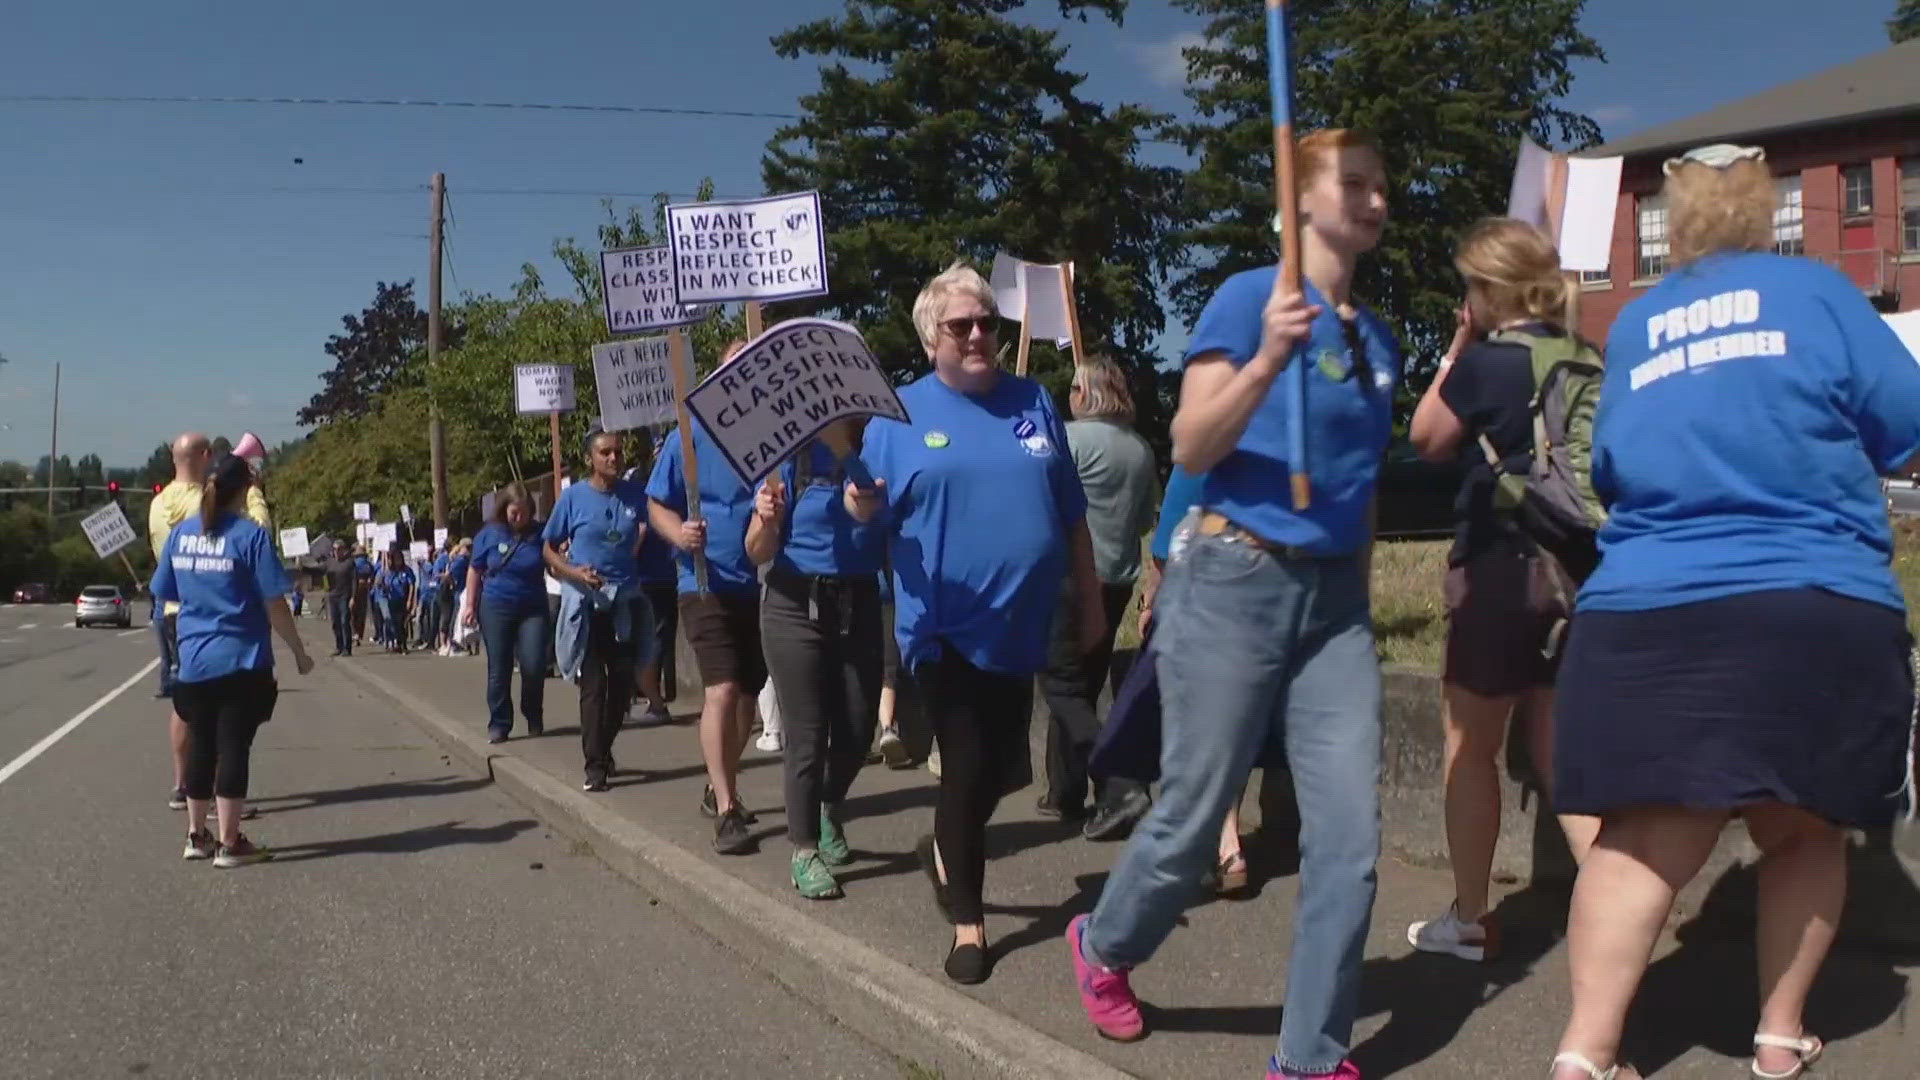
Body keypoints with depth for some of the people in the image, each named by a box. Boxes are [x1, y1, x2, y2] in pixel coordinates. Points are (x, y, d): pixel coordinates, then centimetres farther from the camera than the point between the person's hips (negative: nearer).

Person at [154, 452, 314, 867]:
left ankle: (197, 835, 25)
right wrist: (299, 652, -2)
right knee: (233, 747, 0)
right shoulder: (251, 535, -11)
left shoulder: (180, 533, 5)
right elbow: (275, 604, -11)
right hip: (241, 662, -5)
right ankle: (229, 844, 5)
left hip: (193, 662, 5)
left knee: (200, 747, 15)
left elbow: (166, 594, 14)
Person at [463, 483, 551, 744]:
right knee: (499, 670, 4)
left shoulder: (539, 533, -1)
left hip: (533, 608, 0)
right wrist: (470, 605, 5)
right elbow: (475, 571, 8)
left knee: (534, 666, -8)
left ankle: (534, 718, 16)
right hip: (496, 608, 1)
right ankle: (499, 724, 15)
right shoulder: (489, 534, 0)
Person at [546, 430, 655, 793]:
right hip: (586, 601, -3)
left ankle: (605, 748, 29)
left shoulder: (635, 494, 1)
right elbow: (549, 549, 2)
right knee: (592, 683, -5)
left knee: (623, 680, 9)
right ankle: (595, 765, -1)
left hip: (627, 599, 3)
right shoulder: (574, 497, -3)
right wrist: (574, 573, -14)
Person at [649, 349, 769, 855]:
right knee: (722, 690, -15)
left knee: (748, 694, 14)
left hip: (765, 587, 3)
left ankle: (719, 790, 35)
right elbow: (657, 505, 2)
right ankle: (727, 811, -9)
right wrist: (680, 534, -18)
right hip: (708, 584, -3)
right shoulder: (693, 437, -4)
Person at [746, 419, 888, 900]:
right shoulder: (788, 456, -8)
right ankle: (805, 852, 13)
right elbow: (758, 552, -7)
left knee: (858, 729, 10)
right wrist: (767, 520, -26)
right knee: (807, 734, 0)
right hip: (797, 607, -3)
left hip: (860, 604, 3)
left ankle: (830, 808, 40)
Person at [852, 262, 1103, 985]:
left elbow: (1071, 514, 11)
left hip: (1021, 627, 3)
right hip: (946, 628, -3)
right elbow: (873, 513, 0)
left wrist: (1090, 600, 11)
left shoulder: (1034, 403, 7)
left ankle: (946, 851, 41)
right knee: (968, 768, -2)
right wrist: (860, 504, -23)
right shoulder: (900, 414, 0)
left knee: (1002, 770, 10)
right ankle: (967, 922, 15)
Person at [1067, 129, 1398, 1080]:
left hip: (1337, 598, 6)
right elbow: (1190, 448, -15)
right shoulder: (1250, 296, -7)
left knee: (1349, 837, -1)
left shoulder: (1378, 337, 12)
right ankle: (1102, 946, 35)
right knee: (1193, 815, 6)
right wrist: (1266, 361, -29)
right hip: (1237, 584, -6)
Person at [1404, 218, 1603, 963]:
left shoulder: (1486, 363, -12)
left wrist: (1454, 349, 4)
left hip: (1499, 570, -6)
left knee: (1469, 748, 8)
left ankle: (1468, 920, 16)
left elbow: (1427, 440, 2)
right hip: (1574, 571, 6)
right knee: (1559, 750, 14)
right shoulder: (1587, 363, 6)